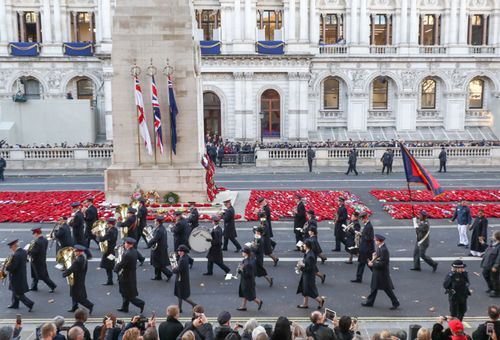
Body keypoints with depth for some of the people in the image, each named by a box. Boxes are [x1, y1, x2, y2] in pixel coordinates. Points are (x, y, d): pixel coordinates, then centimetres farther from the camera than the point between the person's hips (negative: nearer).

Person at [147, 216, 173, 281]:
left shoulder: (159, 230, -25)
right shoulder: (163, 228, 6)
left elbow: (154, 239, -27)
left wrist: (148, 244, -16)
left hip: (159, 250, -10)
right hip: (162, 248, 10)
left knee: (159, 264, 1)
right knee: (157, 264, 19)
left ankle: (169, 273, 3)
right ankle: (157, 276, 27)